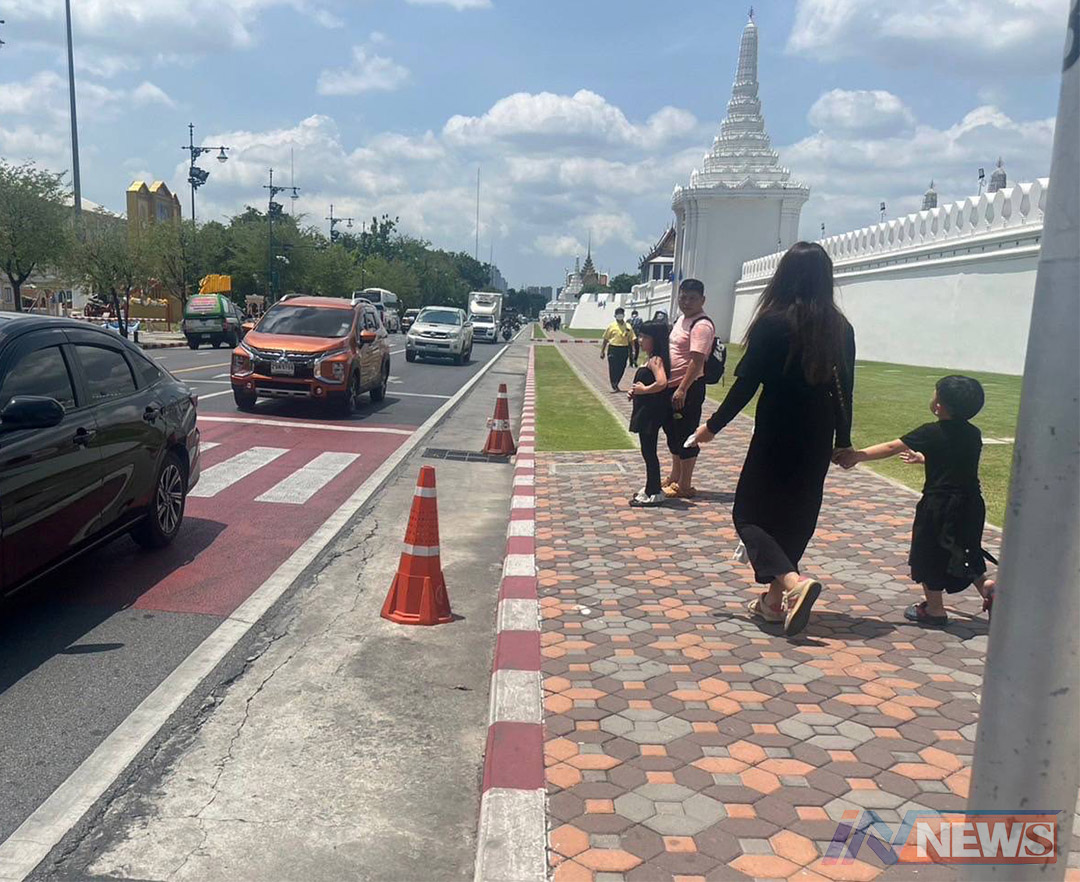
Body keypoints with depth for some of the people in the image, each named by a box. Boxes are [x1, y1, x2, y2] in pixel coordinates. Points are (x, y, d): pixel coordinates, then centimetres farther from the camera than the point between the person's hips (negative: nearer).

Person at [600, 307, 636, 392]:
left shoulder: (628, 327, 5)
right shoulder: (611, 326, 1)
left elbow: (631, 340, 6)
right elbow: (605, 340, 4)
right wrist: (602, 351, 2)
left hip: (624, 349, 2)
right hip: (613, 349, -2)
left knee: (621, 369, 6)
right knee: (613, 368, -3)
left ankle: (615, 385, 24)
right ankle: (614, 387, 6)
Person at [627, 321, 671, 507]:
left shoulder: (656, 360, -17)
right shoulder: (649, 359, 13)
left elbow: (661, 383, -33)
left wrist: (643, 390, -20)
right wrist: (635, 391, 9)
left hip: (651, 413, -10)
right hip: (644, 411, 10)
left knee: (649, 451, -3)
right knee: (647, 451, 17)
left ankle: (655, 493, 4)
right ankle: (651, 487, 27)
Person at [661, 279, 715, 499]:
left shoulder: (702, 325, -16)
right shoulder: (682, 320, 15)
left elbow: (697, 360, -24)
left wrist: (682, 389, -29)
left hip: (688, 389, -10)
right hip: (673, 386, 10)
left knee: (685, 436, -2)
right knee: (673, 433, 19)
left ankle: (685, 487, 7)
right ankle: (674, 479, 33)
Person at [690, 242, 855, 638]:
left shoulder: (773, 322, -13)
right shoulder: (840, 327, 3)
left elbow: (746, 382, -13)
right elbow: (844, 389, 7)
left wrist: (713, 425, -2)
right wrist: (843, 442, 18)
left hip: (777, 434, -5)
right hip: (817, 439, 6)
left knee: (750, 514, 5)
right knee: (796, 516, 16)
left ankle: (793, 583, -16)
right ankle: (776, 599, 24)